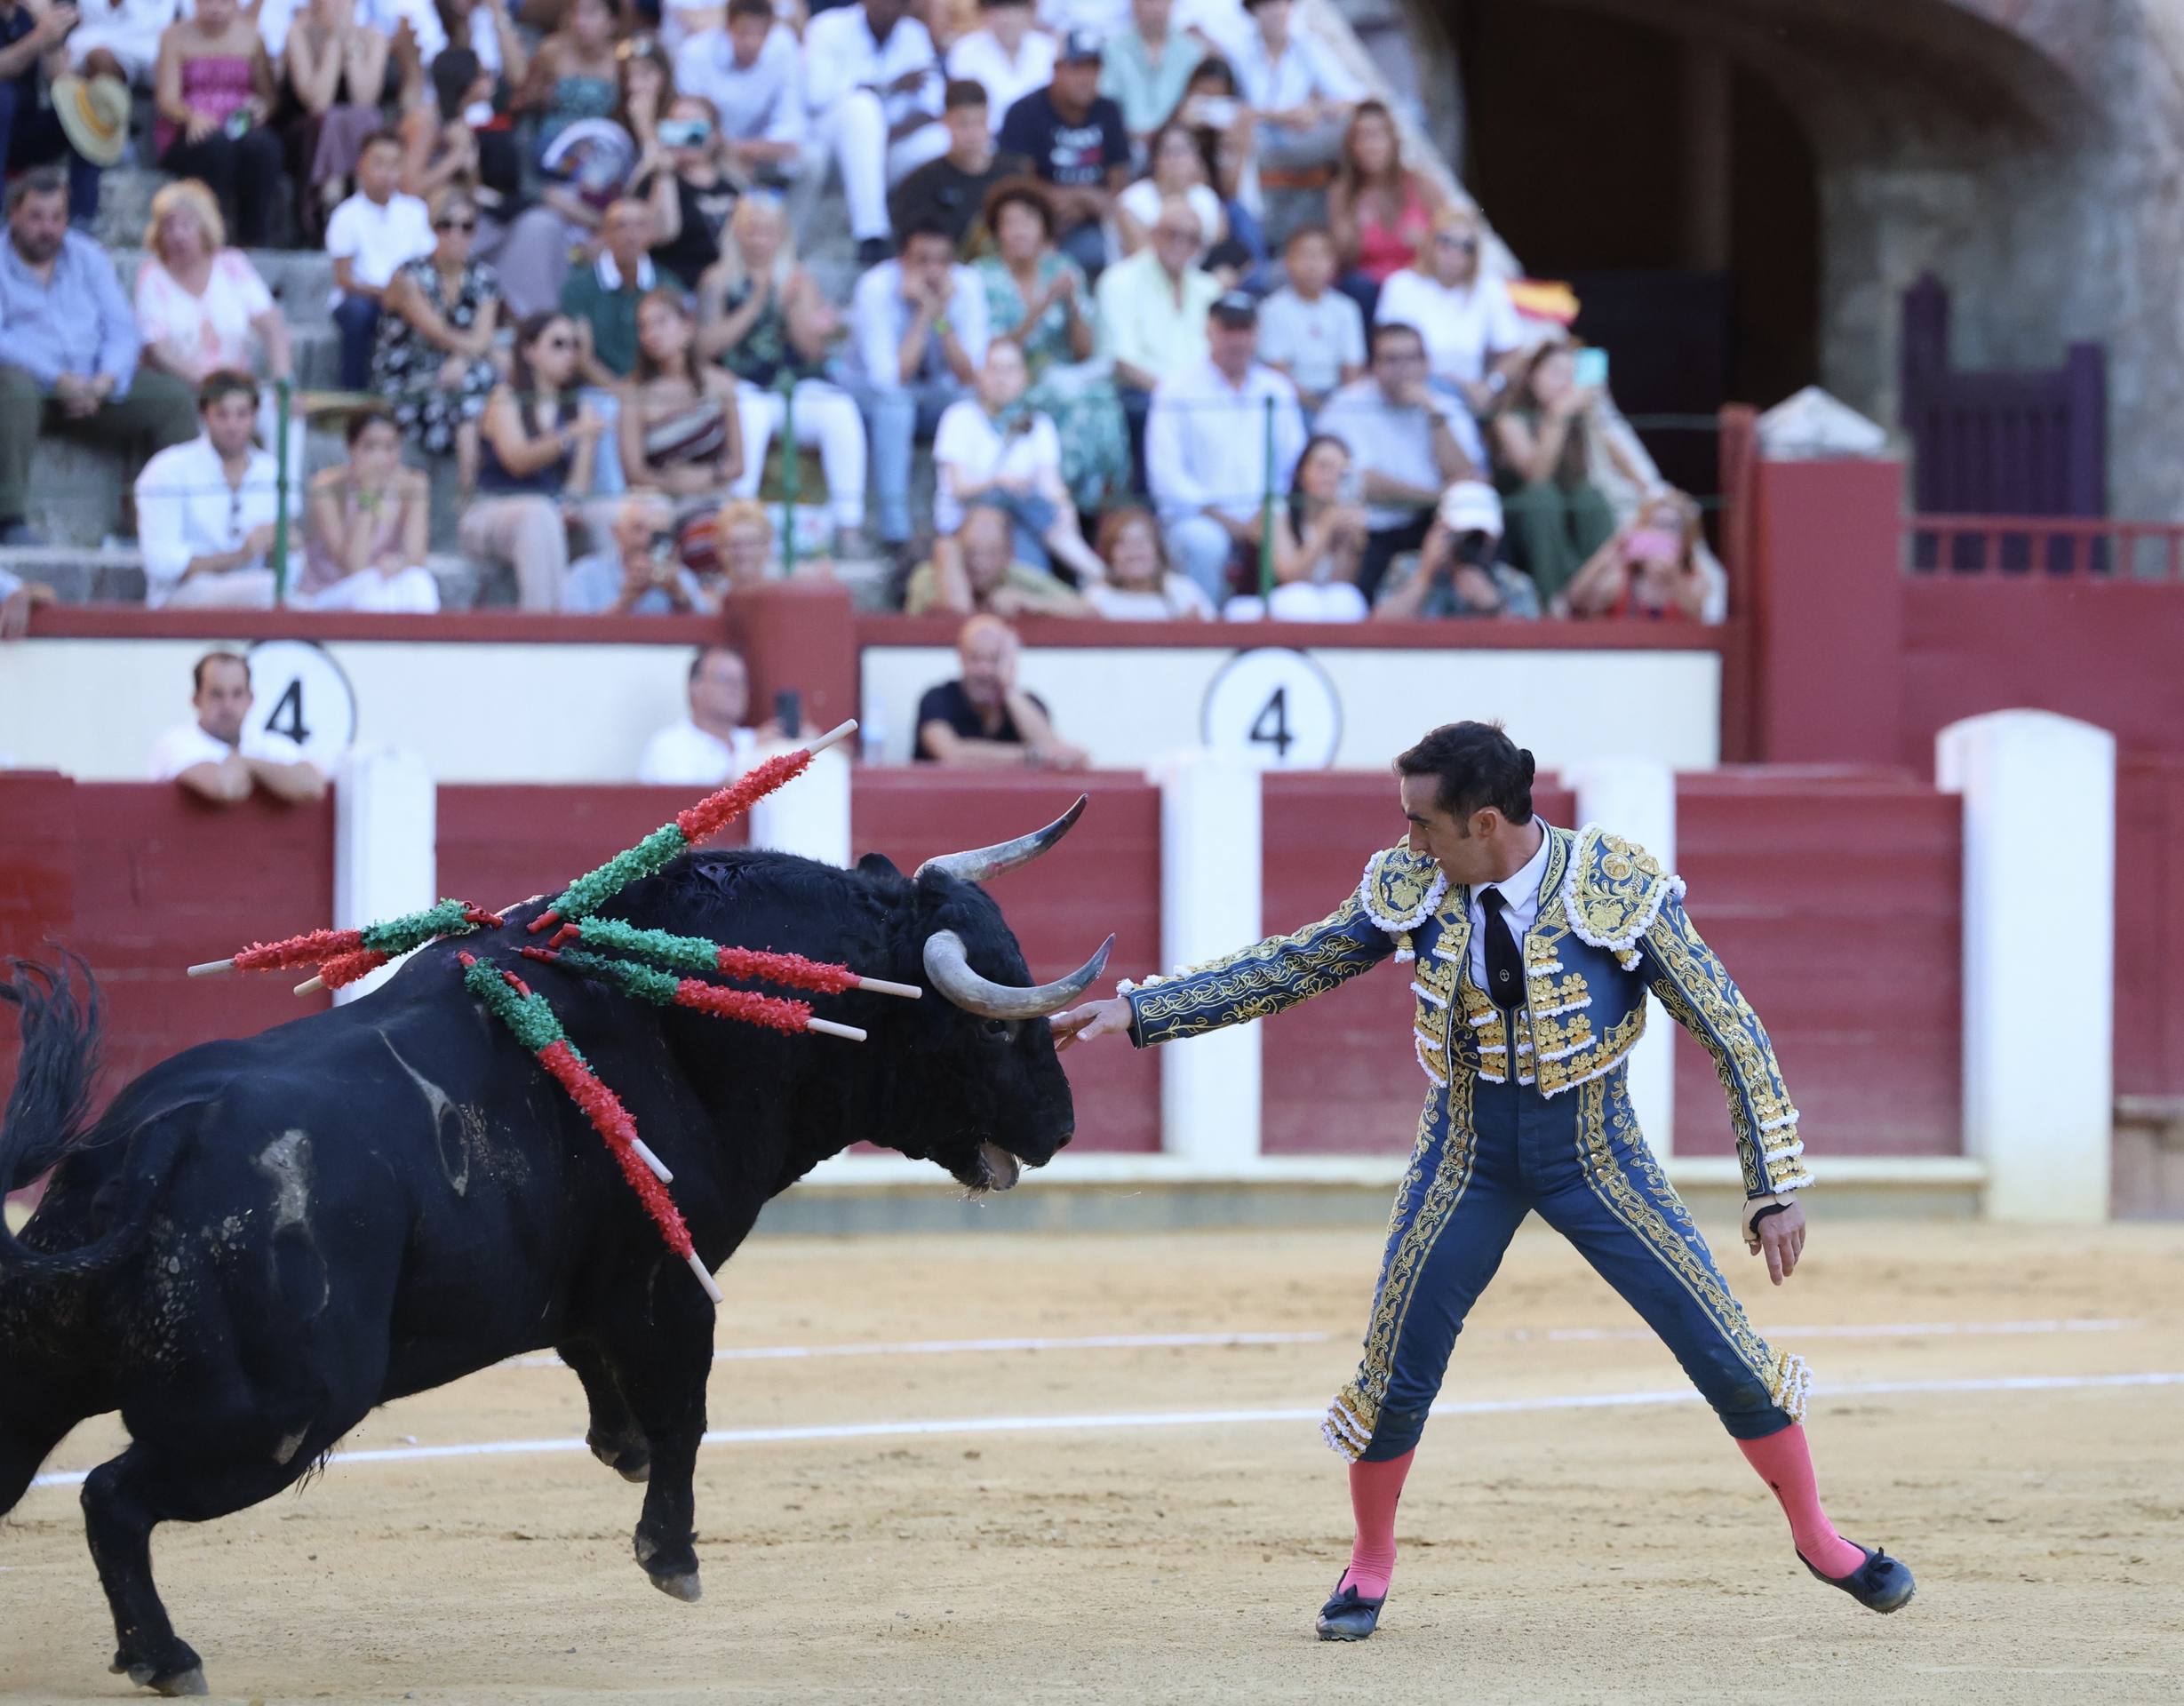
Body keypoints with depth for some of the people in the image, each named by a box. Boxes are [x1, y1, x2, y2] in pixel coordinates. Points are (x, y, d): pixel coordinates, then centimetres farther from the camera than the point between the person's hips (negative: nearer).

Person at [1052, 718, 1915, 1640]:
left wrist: (1776, 1188, -13)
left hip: (1597, 1153, -2)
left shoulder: (1618, 889, -20)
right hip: (1468, 1154, 2)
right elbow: (1290, 967, 2)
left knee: (1728, 1353, -3)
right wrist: (1134, 1010, -3)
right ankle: (1369, 1566, 26)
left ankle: (1816, 1537, 19)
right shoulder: (1409, 887, -11)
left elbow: (1732, 1030, -13)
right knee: (1397, 1371, 1)